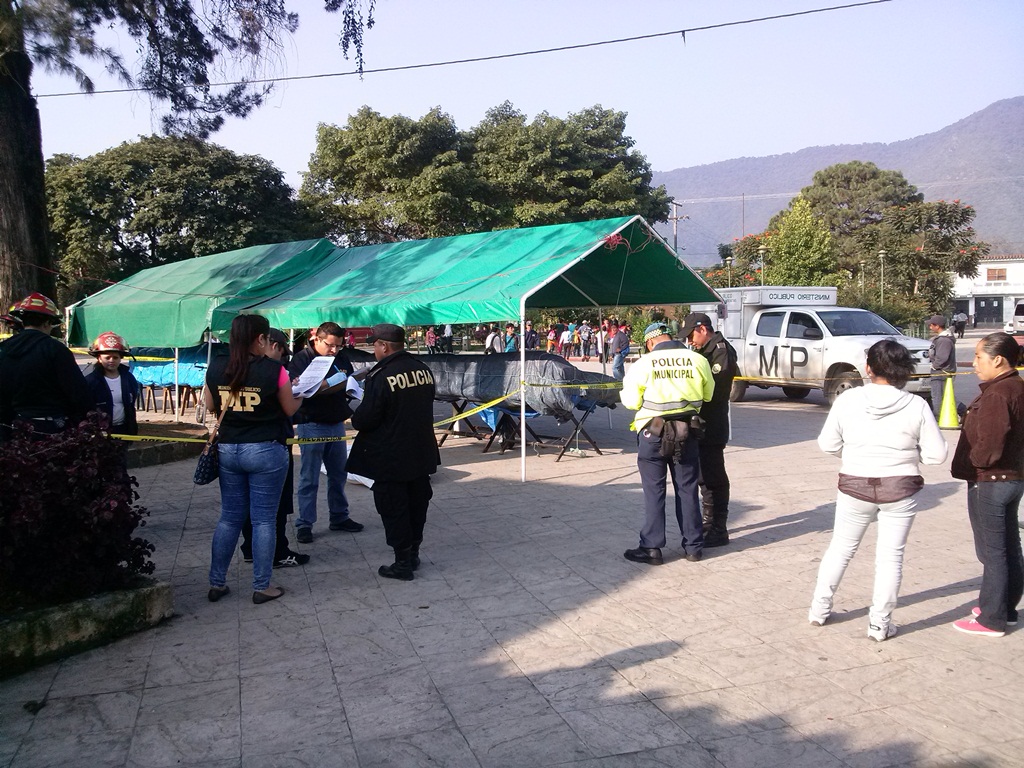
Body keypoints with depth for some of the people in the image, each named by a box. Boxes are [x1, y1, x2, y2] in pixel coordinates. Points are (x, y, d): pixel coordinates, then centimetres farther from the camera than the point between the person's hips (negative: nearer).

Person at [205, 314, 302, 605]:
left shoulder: (216, 368, -1)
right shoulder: (273, 370, -14)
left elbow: (211, 406, 12)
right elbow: (290, 409, -3)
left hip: (228, 449, 4)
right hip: (265, 450, -4)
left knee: (229, 517, 16)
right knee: (263, 519, 5)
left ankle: (216, 583, 22)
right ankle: (262, 587, 12)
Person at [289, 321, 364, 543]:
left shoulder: (341, 357, 9)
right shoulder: (302, 358, -7)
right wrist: (327, 384, -25)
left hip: (336, 423, 6)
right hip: (311, 425, -6)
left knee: (338, 474, 15)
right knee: (309, 478, 0)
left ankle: (339, 517, 28)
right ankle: (304, 524, 8)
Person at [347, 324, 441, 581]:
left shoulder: (381, 376, -21)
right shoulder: (423, 370, 3)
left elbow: (365, 419, -19)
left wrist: (355, 418, 2)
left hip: (390, 458, -7)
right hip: (421, 453, 7)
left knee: (393, 510, 4)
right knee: (416, 504, 17)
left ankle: (403, 563, 11)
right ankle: (413, 554, 29)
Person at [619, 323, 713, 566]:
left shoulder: (643, 365, -10)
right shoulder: (698, 360, -3)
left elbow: (631, 401, -8)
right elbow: (708, 395, 7)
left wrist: (623, 392, 13)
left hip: (653, 433, -2)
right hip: (686, 432, 3)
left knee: (654, 491, 5)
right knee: (687, 489, 12)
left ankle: (651, 548, 9)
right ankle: (693, 546, 20)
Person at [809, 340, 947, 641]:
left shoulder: (847, 400, -9)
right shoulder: (916, 406, -11)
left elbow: (827, 443, -4)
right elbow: (937, 453, -6)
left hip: (855, 486, 1)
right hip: (900, 490, -1)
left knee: (840, 548, 17)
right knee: (890, 556, 10)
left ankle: (819, 609, 27)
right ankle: (879, 623, 16)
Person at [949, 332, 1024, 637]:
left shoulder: (997, 395, -22)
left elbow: (989, 445, -26)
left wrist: (972, 463, -9)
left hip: (989, 482, -10)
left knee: (992, 551, -1)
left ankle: (991, 619, 9)